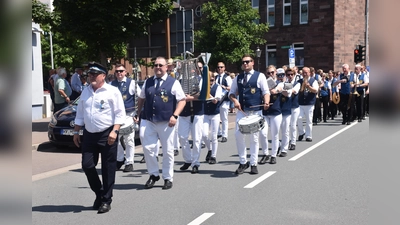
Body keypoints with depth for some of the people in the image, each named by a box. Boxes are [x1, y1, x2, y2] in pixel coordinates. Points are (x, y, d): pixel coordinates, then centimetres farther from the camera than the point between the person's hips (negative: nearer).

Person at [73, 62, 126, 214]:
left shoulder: (112, 91, -4)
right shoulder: (85, 92, 13)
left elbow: (120, 114, -7)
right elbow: (80, 114, 20)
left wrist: (114, 131, -17)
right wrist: (76, 132, 16)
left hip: (107, 135, -5)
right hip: (89, 135, 5)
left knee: (108, 169, 1)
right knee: (87, 165, 1)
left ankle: (106, 200, 14)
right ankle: (99, 193, 24)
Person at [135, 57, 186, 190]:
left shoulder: (173, 83, -1)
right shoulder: (148, 82, 11)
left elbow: (182, 100, -4)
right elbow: (141, 99, 19)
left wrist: (175, 116, -16)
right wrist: (137, 114, 12)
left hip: (166, 123, -3)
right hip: (148, 122, 3)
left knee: (168, 151, 6)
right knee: (148, 148, -2)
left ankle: (168, 178, 20)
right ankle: (153, 174, 18)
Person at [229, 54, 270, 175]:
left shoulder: (260, 76, 0)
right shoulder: (238, 78, 12)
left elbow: (266, 92, -4)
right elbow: (231, 92, 17)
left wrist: (266, 103, -23)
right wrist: (235, 101, -5)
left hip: (255, 111, -3)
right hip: (241, 111, 3)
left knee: (254, 138, 3)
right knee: (238, 134, -7)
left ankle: (253, 164, 13)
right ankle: (243, 162, 8)